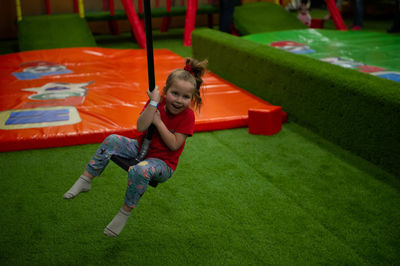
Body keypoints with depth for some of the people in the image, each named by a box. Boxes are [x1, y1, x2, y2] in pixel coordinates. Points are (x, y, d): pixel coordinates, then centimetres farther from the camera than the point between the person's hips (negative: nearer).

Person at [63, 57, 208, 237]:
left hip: (163, 163, -5)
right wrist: (154, 102, -24)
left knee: (140, 170, -37)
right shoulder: (156, 103, -4)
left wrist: (158, 121, -20)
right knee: (112, 140, -15)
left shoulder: (188, 116, -14)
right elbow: (140, 127, -18)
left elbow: (174, 145, -21)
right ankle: (85, 180, -7)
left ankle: (125, 212, -17)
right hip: (141, 149, 5)